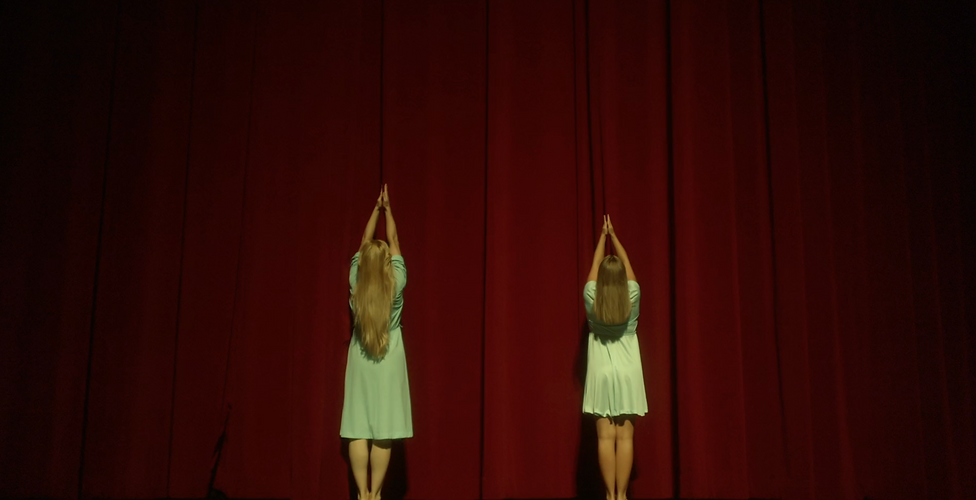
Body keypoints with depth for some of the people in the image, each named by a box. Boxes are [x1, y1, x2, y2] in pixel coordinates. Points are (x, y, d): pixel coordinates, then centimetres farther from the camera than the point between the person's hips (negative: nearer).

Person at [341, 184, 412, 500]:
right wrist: (387, 208, 13)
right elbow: (394, 243, 3)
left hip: (359, 360, 2)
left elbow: (365, 243, 7)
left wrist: (376, 209, 16)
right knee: (383, 431, 0)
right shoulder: (396, 284, -10)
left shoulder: (355, 283, -6)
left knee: (358, 430, 2)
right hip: (389, 361, -2)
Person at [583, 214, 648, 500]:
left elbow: (595, 264, 8)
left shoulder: (592, 299, -7)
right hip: (627, 373, 0)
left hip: (601, 373, 0)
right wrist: (613, 234, 20)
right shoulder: (632, 297, -6)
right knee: (625, 437, 0)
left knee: (605, 437, 0)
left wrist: (603, 235, 21)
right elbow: (626, 263, 9)